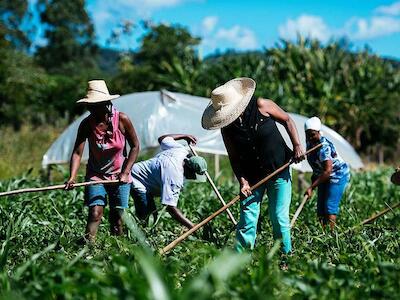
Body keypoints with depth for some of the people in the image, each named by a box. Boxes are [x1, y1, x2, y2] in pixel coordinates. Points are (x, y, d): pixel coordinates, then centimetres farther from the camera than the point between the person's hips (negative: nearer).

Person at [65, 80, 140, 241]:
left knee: (117, 217, 3)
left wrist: (125, 173, -10)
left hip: (119, 176, 0)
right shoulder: (86, 124, -13)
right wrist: (72, 177, -34)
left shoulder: (122, 120, -14)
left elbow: (135, 146, -4)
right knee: (95, 213, -14)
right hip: (96, 175, 0)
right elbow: (77, 152, -19)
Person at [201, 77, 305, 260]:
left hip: (279, 171, -2)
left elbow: (287, 120, -1)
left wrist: (297, 146, -11)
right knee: (247, 219, -4)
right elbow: (234, 157, -2)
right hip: (252, 176, 2)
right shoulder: (227, 128, -6)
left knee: (279, 218, -3)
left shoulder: (261, 106, -13)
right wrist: (242, 180, -15)